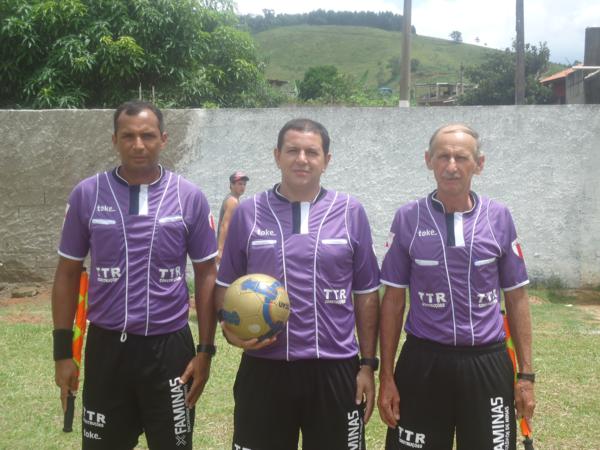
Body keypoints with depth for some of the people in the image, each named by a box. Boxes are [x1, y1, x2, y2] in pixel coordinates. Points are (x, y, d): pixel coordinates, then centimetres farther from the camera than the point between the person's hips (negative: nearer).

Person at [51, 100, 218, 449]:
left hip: (169, 346, -1)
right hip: (106, 346, 1)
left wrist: (206, 350, -3)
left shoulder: (190, 197, -4)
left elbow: (206, 275, 1)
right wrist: (63, 350, 1)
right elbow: (68, 273, 4)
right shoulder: (87, 194, -2)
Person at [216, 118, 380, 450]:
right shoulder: (248, 213, 1)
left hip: (335, 369, 0)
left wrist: (368, 364, 2)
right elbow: (226, 286, 8)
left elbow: (366, 293, 4)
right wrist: (231, 328, -12)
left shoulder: (350, 213, 1)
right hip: (264, 368, 0)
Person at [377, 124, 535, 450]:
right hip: (423, 363, -1)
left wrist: (526, 373, 3)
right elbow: (393, 300, 1)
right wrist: (386, 377, -1)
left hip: (488, 363, 1)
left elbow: (516, 298, 6)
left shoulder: (498, 217, 0)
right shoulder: (407, 218, -3)